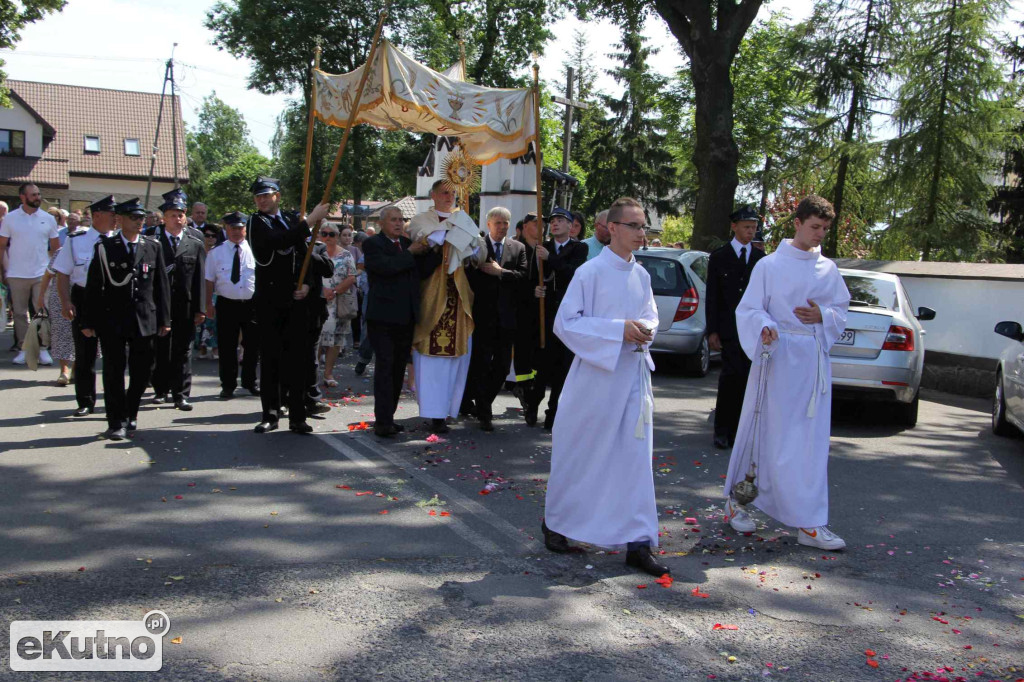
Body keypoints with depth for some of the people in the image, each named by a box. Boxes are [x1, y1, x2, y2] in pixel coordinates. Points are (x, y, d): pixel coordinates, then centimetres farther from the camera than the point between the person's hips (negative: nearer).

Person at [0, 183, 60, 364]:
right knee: (20, 313, 6)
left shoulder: (48, 219, 4)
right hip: (17, 274, 0)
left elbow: (56, 248, 9)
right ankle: (23, 349, 13)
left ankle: (43, 348, 6)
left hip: (42, 274, 0)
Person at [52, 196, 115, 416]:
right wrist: (66, 303, -10)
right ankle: (85, 402, 18)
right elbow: (63, 274, 1)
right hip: (84, 298, 0)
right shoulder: (76, 241, 1)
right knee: (85, 354, 7)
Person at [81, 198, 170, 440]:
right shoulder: (105, 247, 2)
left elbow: (161, 284, 8)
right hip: (112, 319, -2)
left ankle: (130, 414, 26)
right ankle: (117, 422, 11)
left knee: (142, 371, 6)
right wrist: (89, 321, -2)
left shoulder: (153, 247, 8)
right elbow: (93, 286, 2)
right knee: (114, 371, 1)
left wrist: (164, 319, 4)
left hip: (145, 320, 2)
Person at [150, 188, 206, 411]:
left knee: (183, 351, 2)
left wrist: (200, 308, -2)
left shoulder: (195, 244, 7)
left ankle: (181, 395, 7)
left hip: (185, 307, 0)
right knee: (160, 350, 8)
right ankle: (161, 390, 22)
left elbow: (200, 278, 3)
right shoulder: (153, 241, 4)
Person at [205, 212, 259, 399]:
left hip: (252, 304, 0)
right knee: (227, 347, 4)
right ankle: (228, 385, 16)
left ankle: (250, 382, 25)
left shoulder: (255, 251, 2)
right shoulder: (216, 252, 4)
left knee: (253, 345, 8)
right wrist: (209, 304, -1)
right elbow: (209, 280, 4)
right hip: (226, 304, 0)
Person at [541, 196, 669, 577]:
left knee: (636, 457, 3)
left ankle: (637, 542, 8)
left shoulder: (641, 275, 9)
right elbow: (565, 322, -12)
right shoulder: (591, 271, -10)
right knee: (579, 454, 6)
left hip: (634, 372, 6)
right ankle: (554, 522, 28)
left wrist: (646, 329, -4)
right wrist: (618, 329, -20)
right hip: (596, 371, -5)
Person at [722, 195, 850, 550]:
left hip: (814, 361, 4)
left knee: (812, 441, 4)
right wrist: (764, 329, -24)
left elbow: (841, 311, 13)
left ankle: (809, 524, 9)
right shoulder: (769, 265, -2)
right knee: (762, 432, 0)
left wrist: (822, 315, -9)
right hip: (779, 357, -4)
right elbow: (749, 311, -3)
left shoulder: (828, 269, 10)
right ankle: (735, 498, 17)